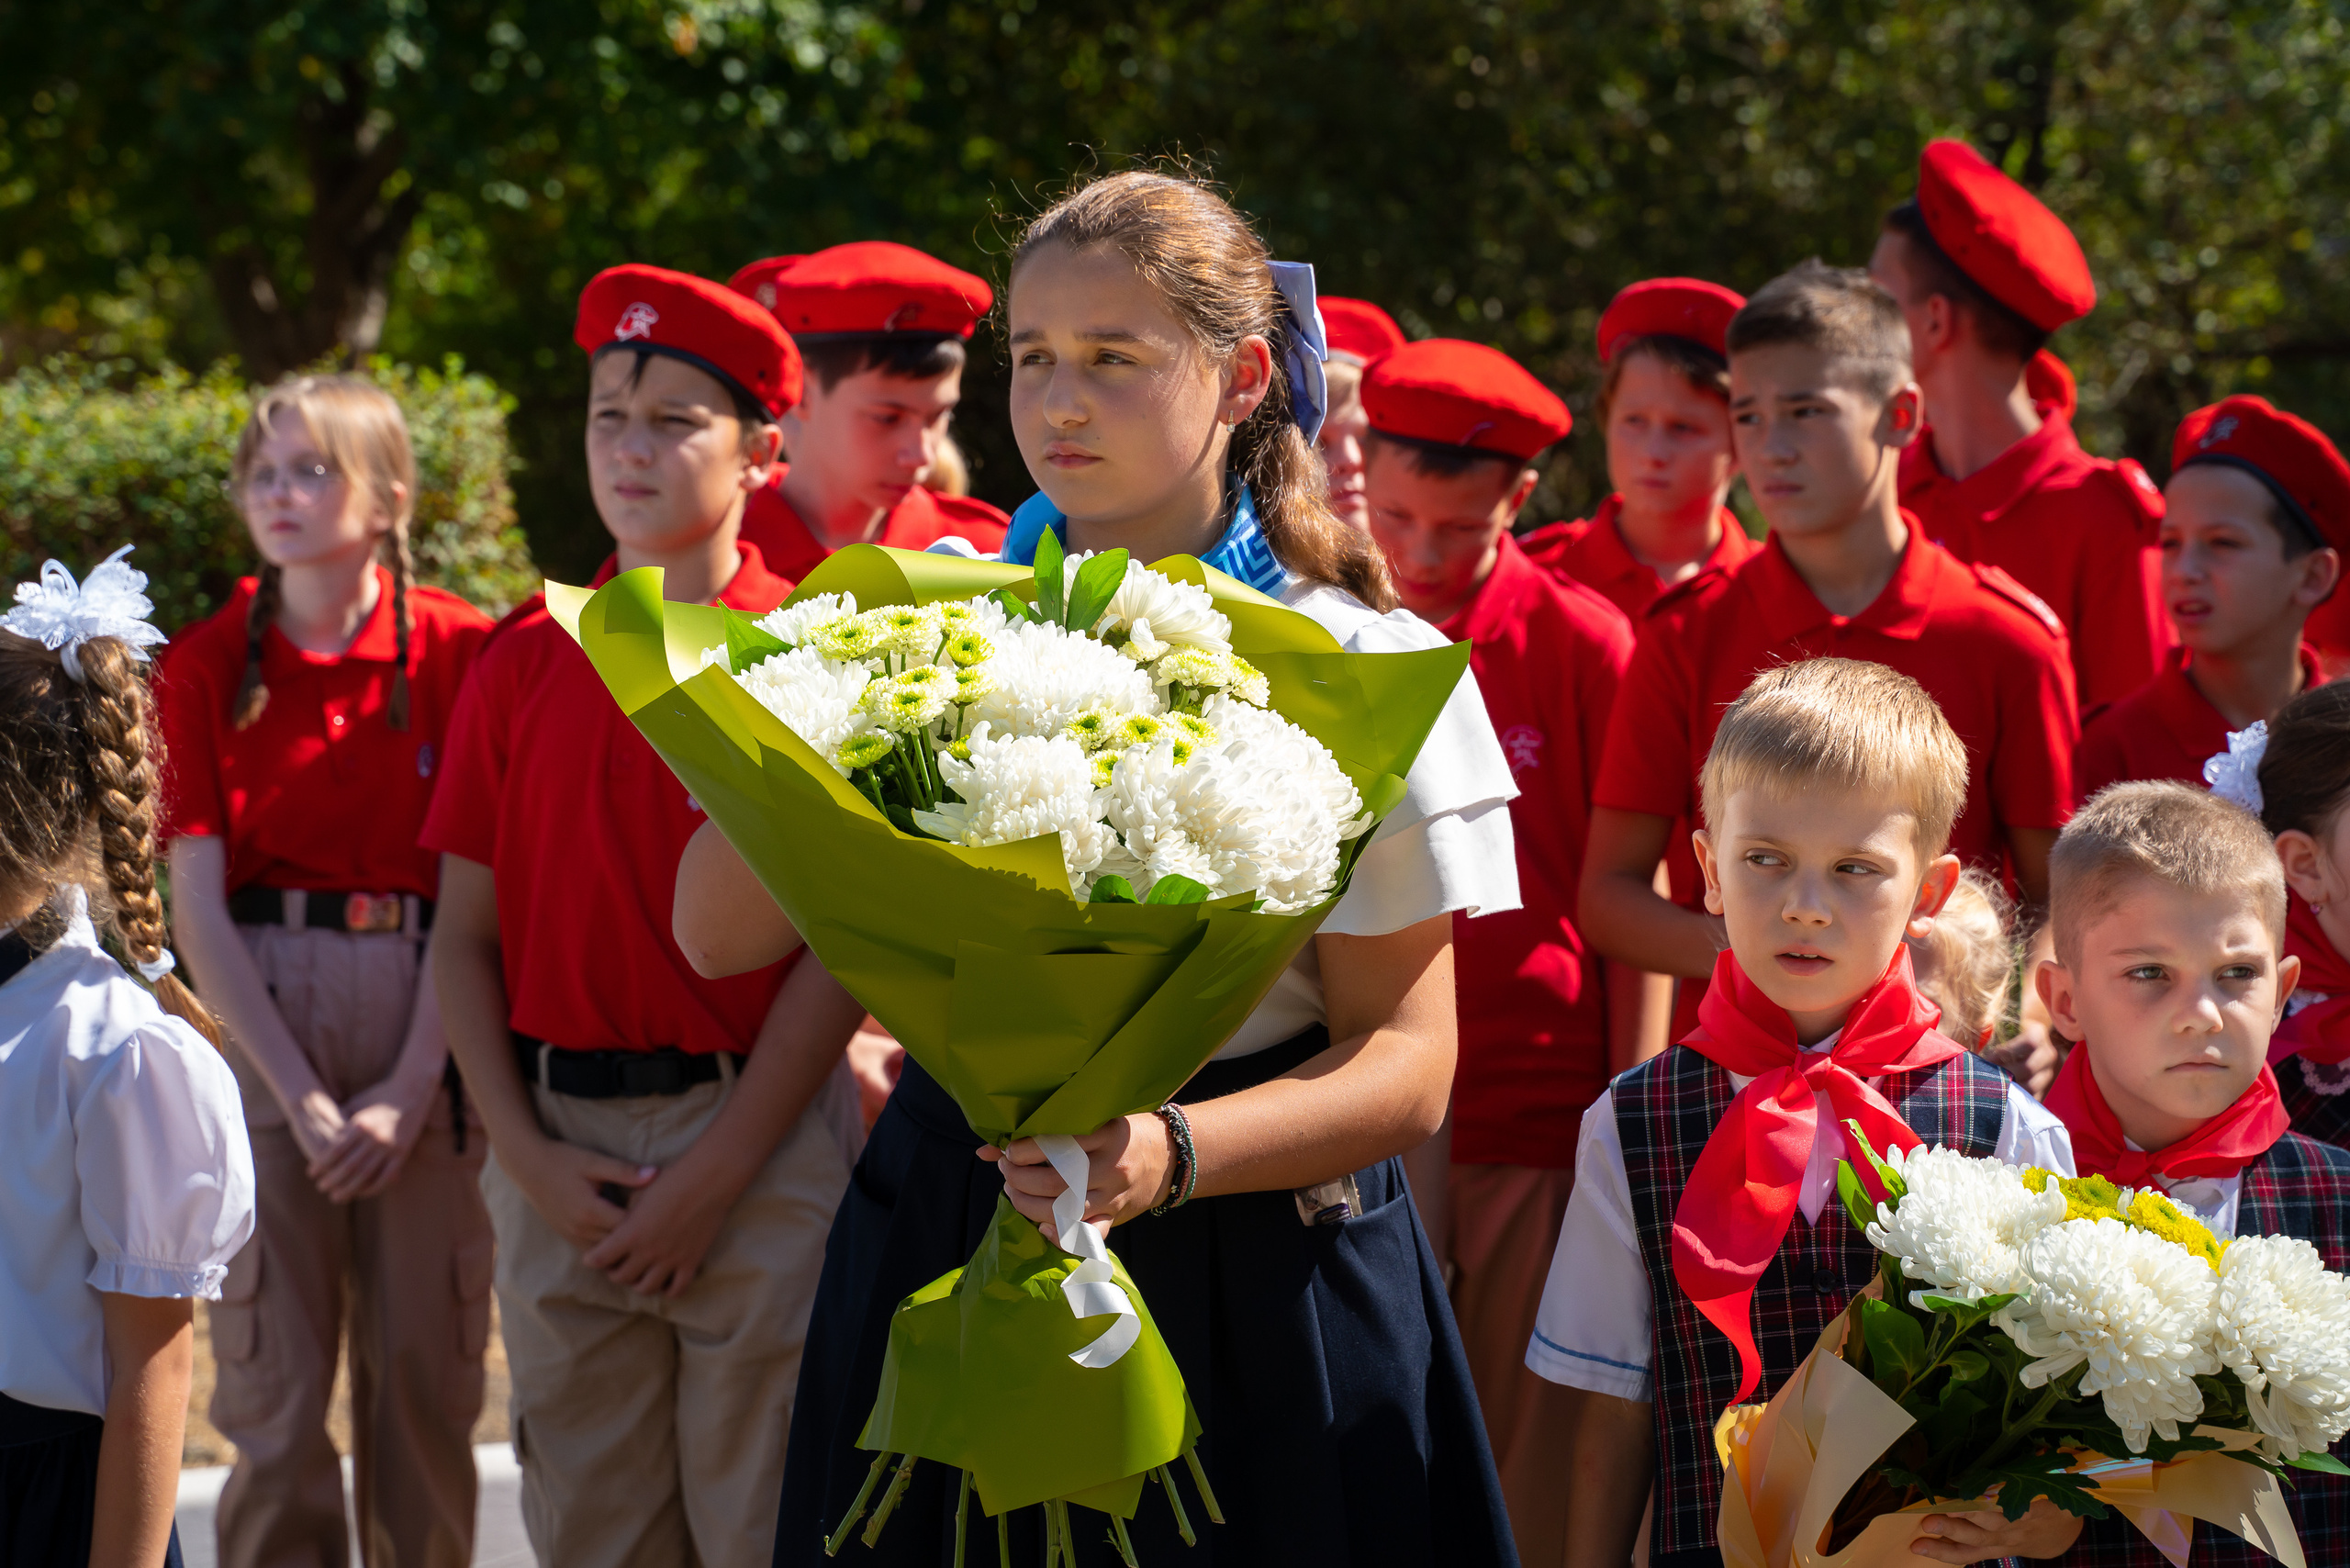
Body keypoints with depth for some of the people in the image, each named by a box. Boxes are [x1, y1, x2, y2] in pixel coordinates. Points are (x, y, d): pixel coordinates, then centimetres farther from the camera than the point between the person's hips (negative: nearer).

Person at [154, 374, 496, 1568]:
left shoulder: (461, 651, 0)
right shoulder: (206, 664, 3)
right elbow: (197, 907, -1)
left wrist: (409, 1088, -12)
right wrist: (300, 1096, -11)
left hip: (426, 1021, 0)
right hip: (261, 1020, 1)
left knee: (428, 1375, 4)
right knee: (273, 1383, 0)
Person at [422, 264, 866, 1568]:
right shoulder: (521, 662, 7)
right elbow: (465, 934, 8)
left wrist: (716, 1174, -10)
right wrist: (529, 1156, -4)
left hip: (759, 1141, -3)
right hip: (557, 1149, 3)